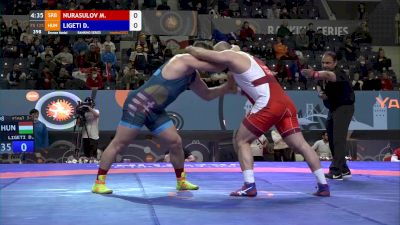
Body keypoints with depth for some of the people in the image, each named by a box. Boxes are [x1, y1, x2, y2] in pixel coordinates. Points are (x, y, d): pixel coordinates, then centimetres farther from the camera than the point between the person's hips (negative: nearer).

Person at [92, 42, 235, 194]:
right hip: (138, 105, -10)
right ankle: (98, 183, 6)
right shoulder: (184, 60, -14)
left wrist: (227, 87, 15)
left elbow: (207, 95, 27)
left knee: (175, 142, 8)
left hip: (156, 111, 10)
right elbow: (216, 67, -18)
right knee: (118, 144, -3)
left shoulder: (192, 76, 14)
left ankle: (181, 181, 23)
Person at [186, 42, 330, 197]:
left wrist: (190, 49, 27)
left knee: (241, 141, 5)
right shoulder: (245, 57, 30)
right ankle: (323, 185, 8)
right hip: (285, 102, 8)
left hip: (269, 104, -8)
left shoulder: (229, 56, 6)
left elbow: (197, 53, 6)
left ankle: (250, 186, -3)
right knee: (300, 145, 10)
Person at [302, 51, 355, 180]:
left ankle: (336, 171, -21)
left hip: (344, 107, -9)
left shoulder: (339, 73, -23)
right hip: (332, 109, 9)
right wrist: (320, 93, -6)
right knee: (331, 140, 10)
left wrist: (314, 74, -69)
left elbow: (329, 75, -48)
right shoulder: (324, 75, 3)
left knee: (338, 139, -18)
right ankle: (344, 169, 21)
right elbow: (321, 87, 20)